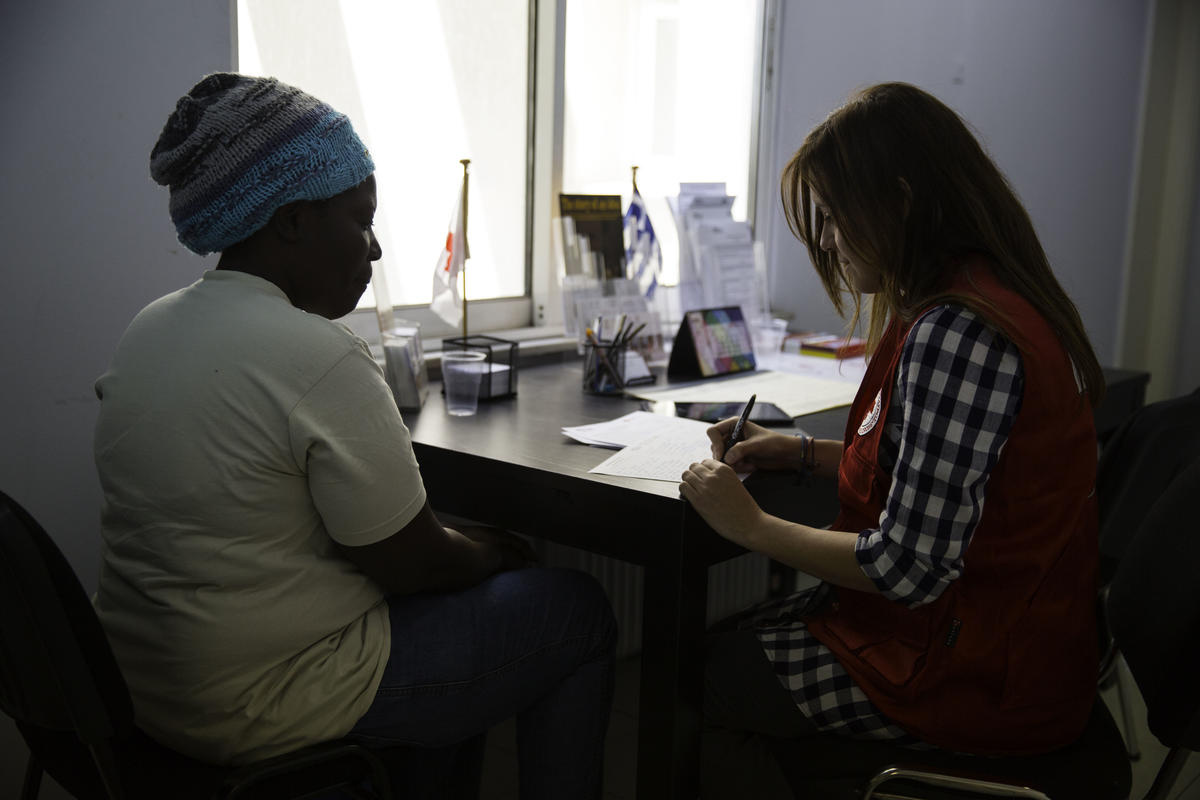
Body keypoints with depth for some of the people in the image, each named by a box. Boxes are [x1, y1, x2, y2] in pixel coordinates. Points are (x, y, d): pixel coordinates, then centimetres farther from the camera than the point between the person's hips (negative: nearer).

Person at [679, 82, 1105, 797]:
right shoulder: (995, 297, 6)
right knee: (723, 639, 16)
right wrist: (803, 453, 8)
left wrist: (753, 525, -14)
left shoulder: (955, 335, -27)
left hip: (973, 679, -10)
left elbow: (910, 566, -28)